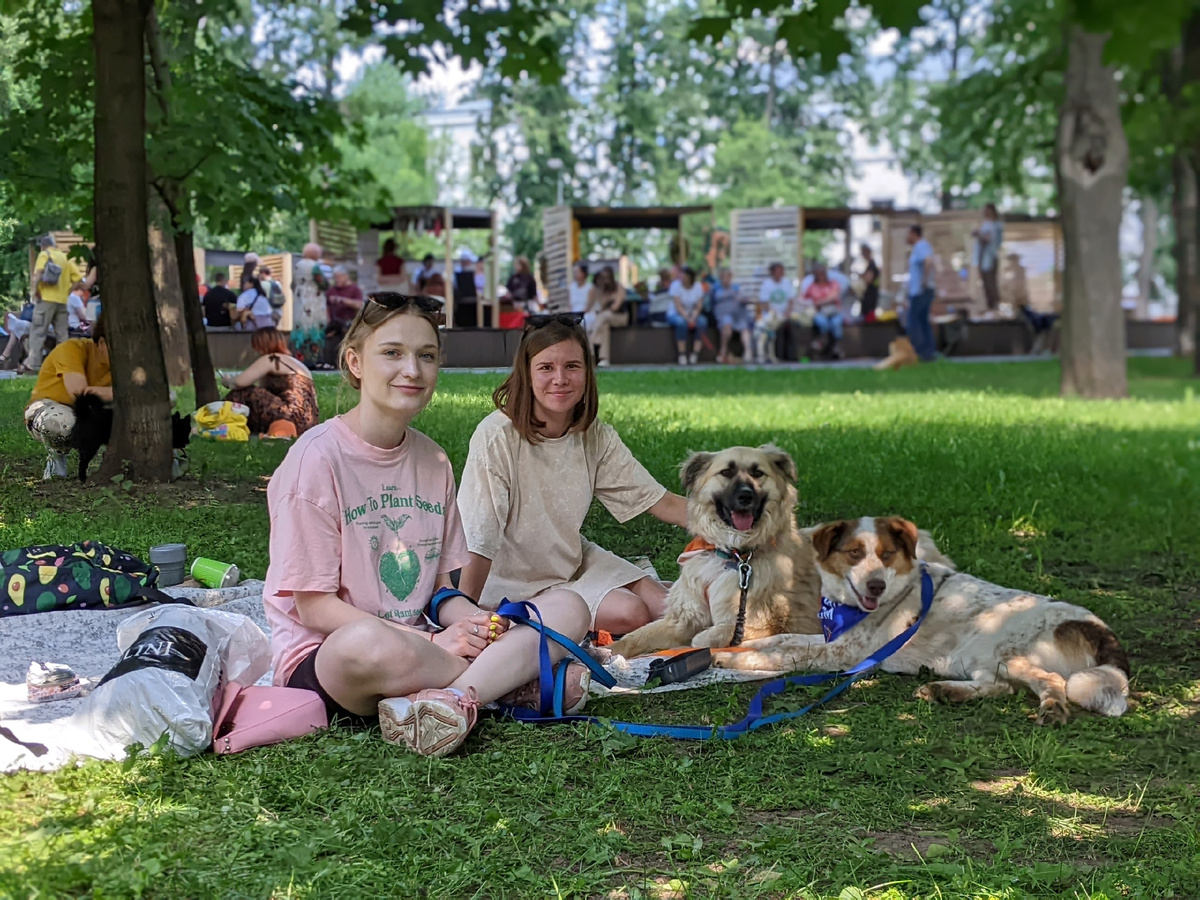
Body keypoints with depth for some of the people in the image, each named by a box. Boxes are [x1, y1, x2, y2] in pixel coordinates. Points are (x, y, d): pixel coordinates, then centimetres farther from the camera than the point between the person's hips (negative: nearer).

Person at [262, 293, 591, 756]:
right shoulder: (318, 457, -10)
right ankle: (512, 679, -18)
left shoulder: (433, 462, 10)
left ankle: (456, 696, -33)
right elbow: (314, 606, -13)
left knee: (568, 608, -9)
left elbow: (440, 587, 13)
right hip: (322, 656, -7)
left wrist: (476, 622, -11)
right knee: (368, 645, -43)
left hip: (418, 645, 7)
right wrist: (432, 643, -19)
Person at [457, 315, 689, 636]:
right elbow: (479, 544, -27)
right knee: (631, 615, -19)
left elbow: (662, 503, -7)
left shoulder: (596, 437, -7)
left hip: (574, 562, 6)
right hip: (514, 582, -6)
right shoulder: (497, 437, -26)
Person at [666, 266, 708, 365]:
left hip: (693, 315, 3)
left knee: (702, 321, -30)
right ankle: (682, 355, -34)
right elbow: (678, 307, -19)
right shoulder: (676, 286, -13)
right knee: (681, 322, -38)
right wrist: (687, 319, -32)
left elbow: (699, 307, -8)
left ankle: (695, 354, -31)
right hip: (675, 314, -3)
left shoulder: (698, 286, -4)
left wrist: (693, 318, -27)